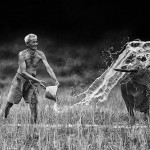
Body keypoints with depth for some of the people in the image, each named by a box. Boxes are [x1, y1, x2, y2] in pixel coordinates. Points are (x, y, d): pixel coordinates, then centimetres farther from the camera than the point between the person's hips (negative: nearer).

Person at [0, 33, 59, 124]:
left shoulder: (40, 54, -10)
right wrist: (38, 81, -30)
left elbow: (48, 68, -15)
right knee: (10, 102, 8)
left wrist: (56, 80, -32)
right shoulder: (22, 55, -20)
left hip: (32, 81, 2)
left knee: (34, 102, -14)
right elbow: (23, 72, -24)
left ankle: (34, 123, -9)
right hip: (20, 79, -2)